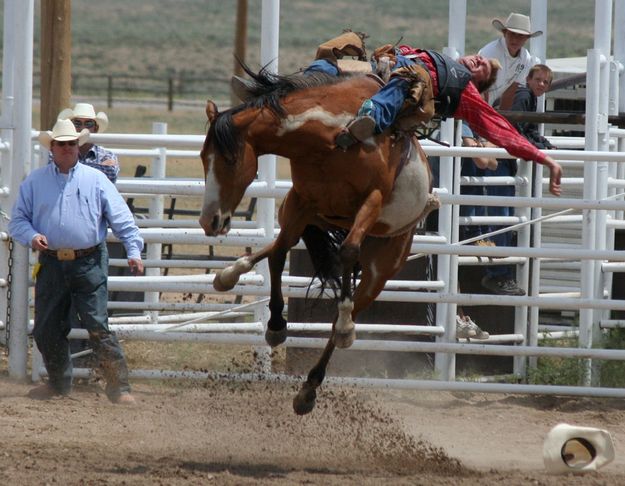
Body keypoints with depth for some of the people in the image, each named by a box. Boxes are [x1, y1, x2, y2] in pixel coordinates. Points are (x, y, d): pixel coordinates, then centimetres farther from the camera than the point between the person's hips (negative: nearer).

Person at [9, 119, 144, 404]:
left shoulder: (96, 180, 5)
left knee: (98, 327, -9)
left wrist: (134, 250, -7)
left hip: (88, 264, -3)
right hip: (51, 264, 3)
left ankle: (118, 386, -7)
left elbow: (121, 218, 3)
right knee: (46, 330, 8)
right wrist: (31, 236, -12)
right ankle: (59, 383, 26)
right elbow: (18, 219, 10)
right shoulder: (35, 182, 9)